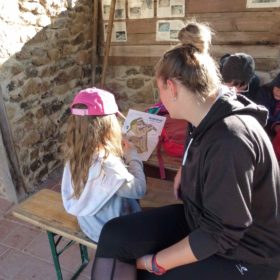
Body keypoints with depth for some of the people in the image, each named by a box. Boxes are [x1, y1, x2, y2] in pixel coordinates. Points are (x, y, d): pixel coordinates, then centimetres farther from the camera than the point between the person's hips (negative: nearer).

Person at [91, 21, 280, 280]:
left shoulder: (230, 140, -31)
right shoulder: (212, 118, -2)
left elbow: (219, 234, -25)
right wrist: (185, 171, 4)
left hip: (243, 255, -7)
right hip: (201, 219, 7)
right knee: (114, 235, -9)